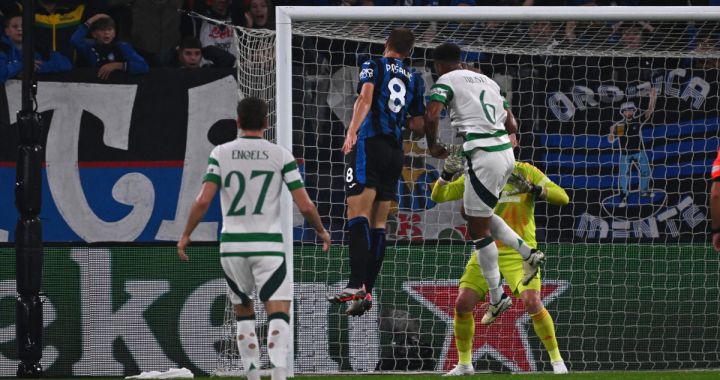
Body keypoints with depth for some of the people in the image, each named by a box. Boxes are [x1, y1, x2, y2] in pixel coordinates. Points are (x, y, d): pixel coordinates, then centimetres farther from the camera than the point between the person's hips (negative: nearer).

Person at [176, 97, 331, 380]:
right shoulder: (280, 155, 0)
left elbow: (203, 201, -7)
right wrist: (322, 232, 16)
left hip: (232, 245, 2)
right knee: (278, 313, -7)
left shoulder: (220, 154, 2)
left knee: (244, 314, 18)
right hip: (268, 245, -2)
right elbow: (305, 205, -1)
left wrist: (186, 235, 5)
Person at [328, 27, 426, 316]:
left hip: (368, 143, -6)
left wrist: (352, 131, -26)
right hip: (396, 151, 6)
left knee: (358, 214, -16)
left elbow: (365, 98, -14)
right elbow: (419, 125, 22)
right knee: (378, 223, 9)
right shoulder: (414, 79, 18)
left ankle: (357, 284, -31)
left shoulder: (373, 66, 5)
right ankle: (366, 291, 6)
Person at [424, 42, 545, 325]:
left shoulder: (446, 81, 0)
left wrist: (432, 146, 0)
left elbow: (431, 116, -16)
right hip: (506, 152, 8)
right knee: (472, 212, 27)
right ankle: (528, 254, 17)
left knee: (478, 229, 2)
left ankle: (497, 298, 3)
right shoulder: (487, 81, 20)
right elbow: (512, 126, 19)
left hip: (483, 157, -8)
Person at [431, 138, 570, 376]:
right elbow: (438, 196, 5)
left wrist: (534, 190, -26)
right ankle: (464, 363, 12)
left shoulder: (526, 172, -2)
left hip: (519, 252, -3)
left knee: (532, 302, -21)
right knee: (462, 303, -6)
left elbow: (562, 197, -8)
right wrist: (447, 175, -16)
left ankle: (557, 360, -7)